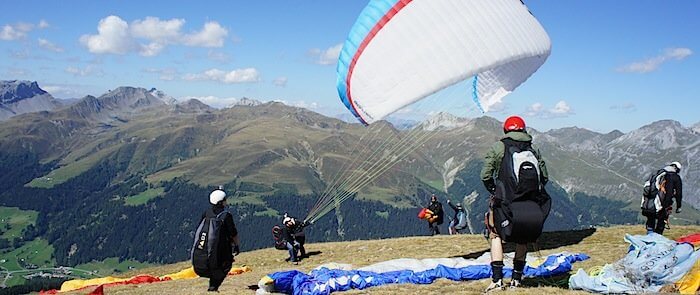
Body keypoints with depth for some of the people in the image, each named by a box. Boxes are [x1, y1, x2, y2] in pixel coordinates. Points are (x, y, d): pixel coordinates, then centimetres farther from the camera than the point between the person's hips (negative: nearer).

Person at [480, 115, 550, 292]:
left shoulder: (499, 147, 2)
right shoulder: (534, 150, 12)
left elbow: (486, 175, -2)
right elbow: (544, 177, 8)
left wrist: (494, 191, 14)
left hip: (506, 203, -3)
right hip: (533, 205, 3)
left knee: (496, 236, 12)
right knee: (522, 240, 22)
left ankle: (497, 279, 1)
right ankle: (516, 279, 23)